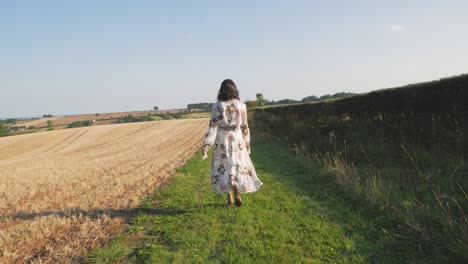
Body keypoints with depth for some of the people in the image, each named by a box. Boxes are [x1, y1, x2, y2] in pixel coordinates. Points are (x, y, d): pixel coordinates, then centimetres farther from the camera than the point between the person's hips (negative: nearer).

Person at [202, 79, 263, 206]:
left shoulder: (217, 106, -6)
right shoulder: (241, 105, -1)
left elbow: (213, 126, -10)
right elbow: (244, 126, 4)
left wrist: (207, 144, -9)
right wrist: (247, 142, 16)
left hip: (222, 140, 0)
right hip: (237, 139, 1)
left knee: (224, 167, 12)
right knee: (239, 166, 12)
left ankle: (230, 197, 12)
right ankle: (237, 193, -5)